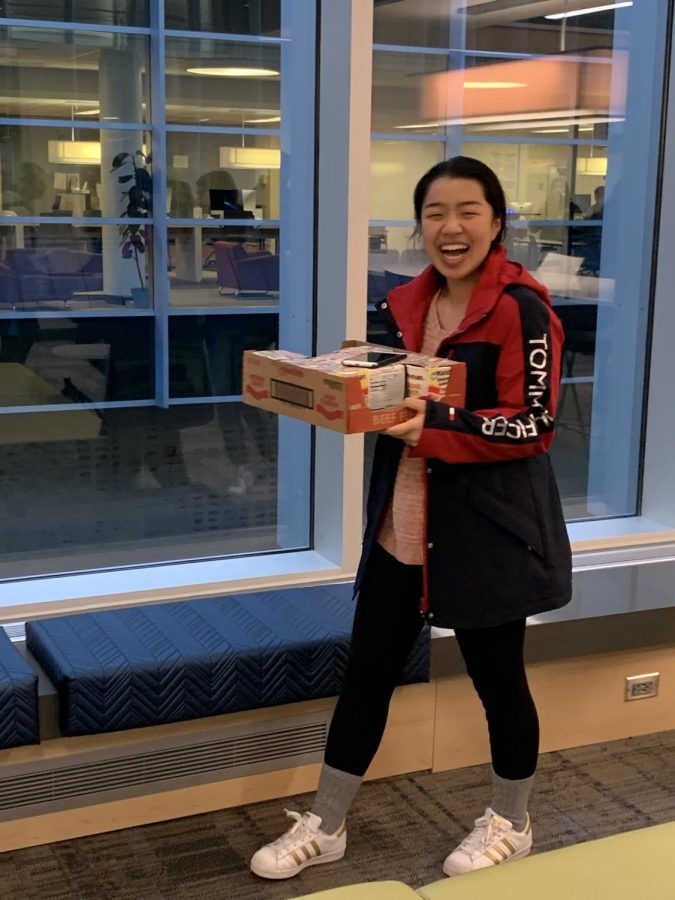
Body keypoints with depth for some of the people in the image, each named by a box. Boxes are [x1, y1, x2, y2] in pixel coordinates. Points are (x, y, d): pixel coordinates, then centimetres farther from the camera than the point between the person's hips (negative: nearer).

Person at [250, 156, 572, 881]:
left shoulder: (521, 308, -14)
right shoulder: (406, 305, 7)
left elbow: (533, 427, -19)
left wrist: (433, 425, -30)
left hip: (488, 528, -6)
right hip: (403, 524, 6)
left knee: (496, 676, 12)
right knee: (367, 671, 11)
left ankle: (510, 826, 35)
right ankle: (324, 827, 27)